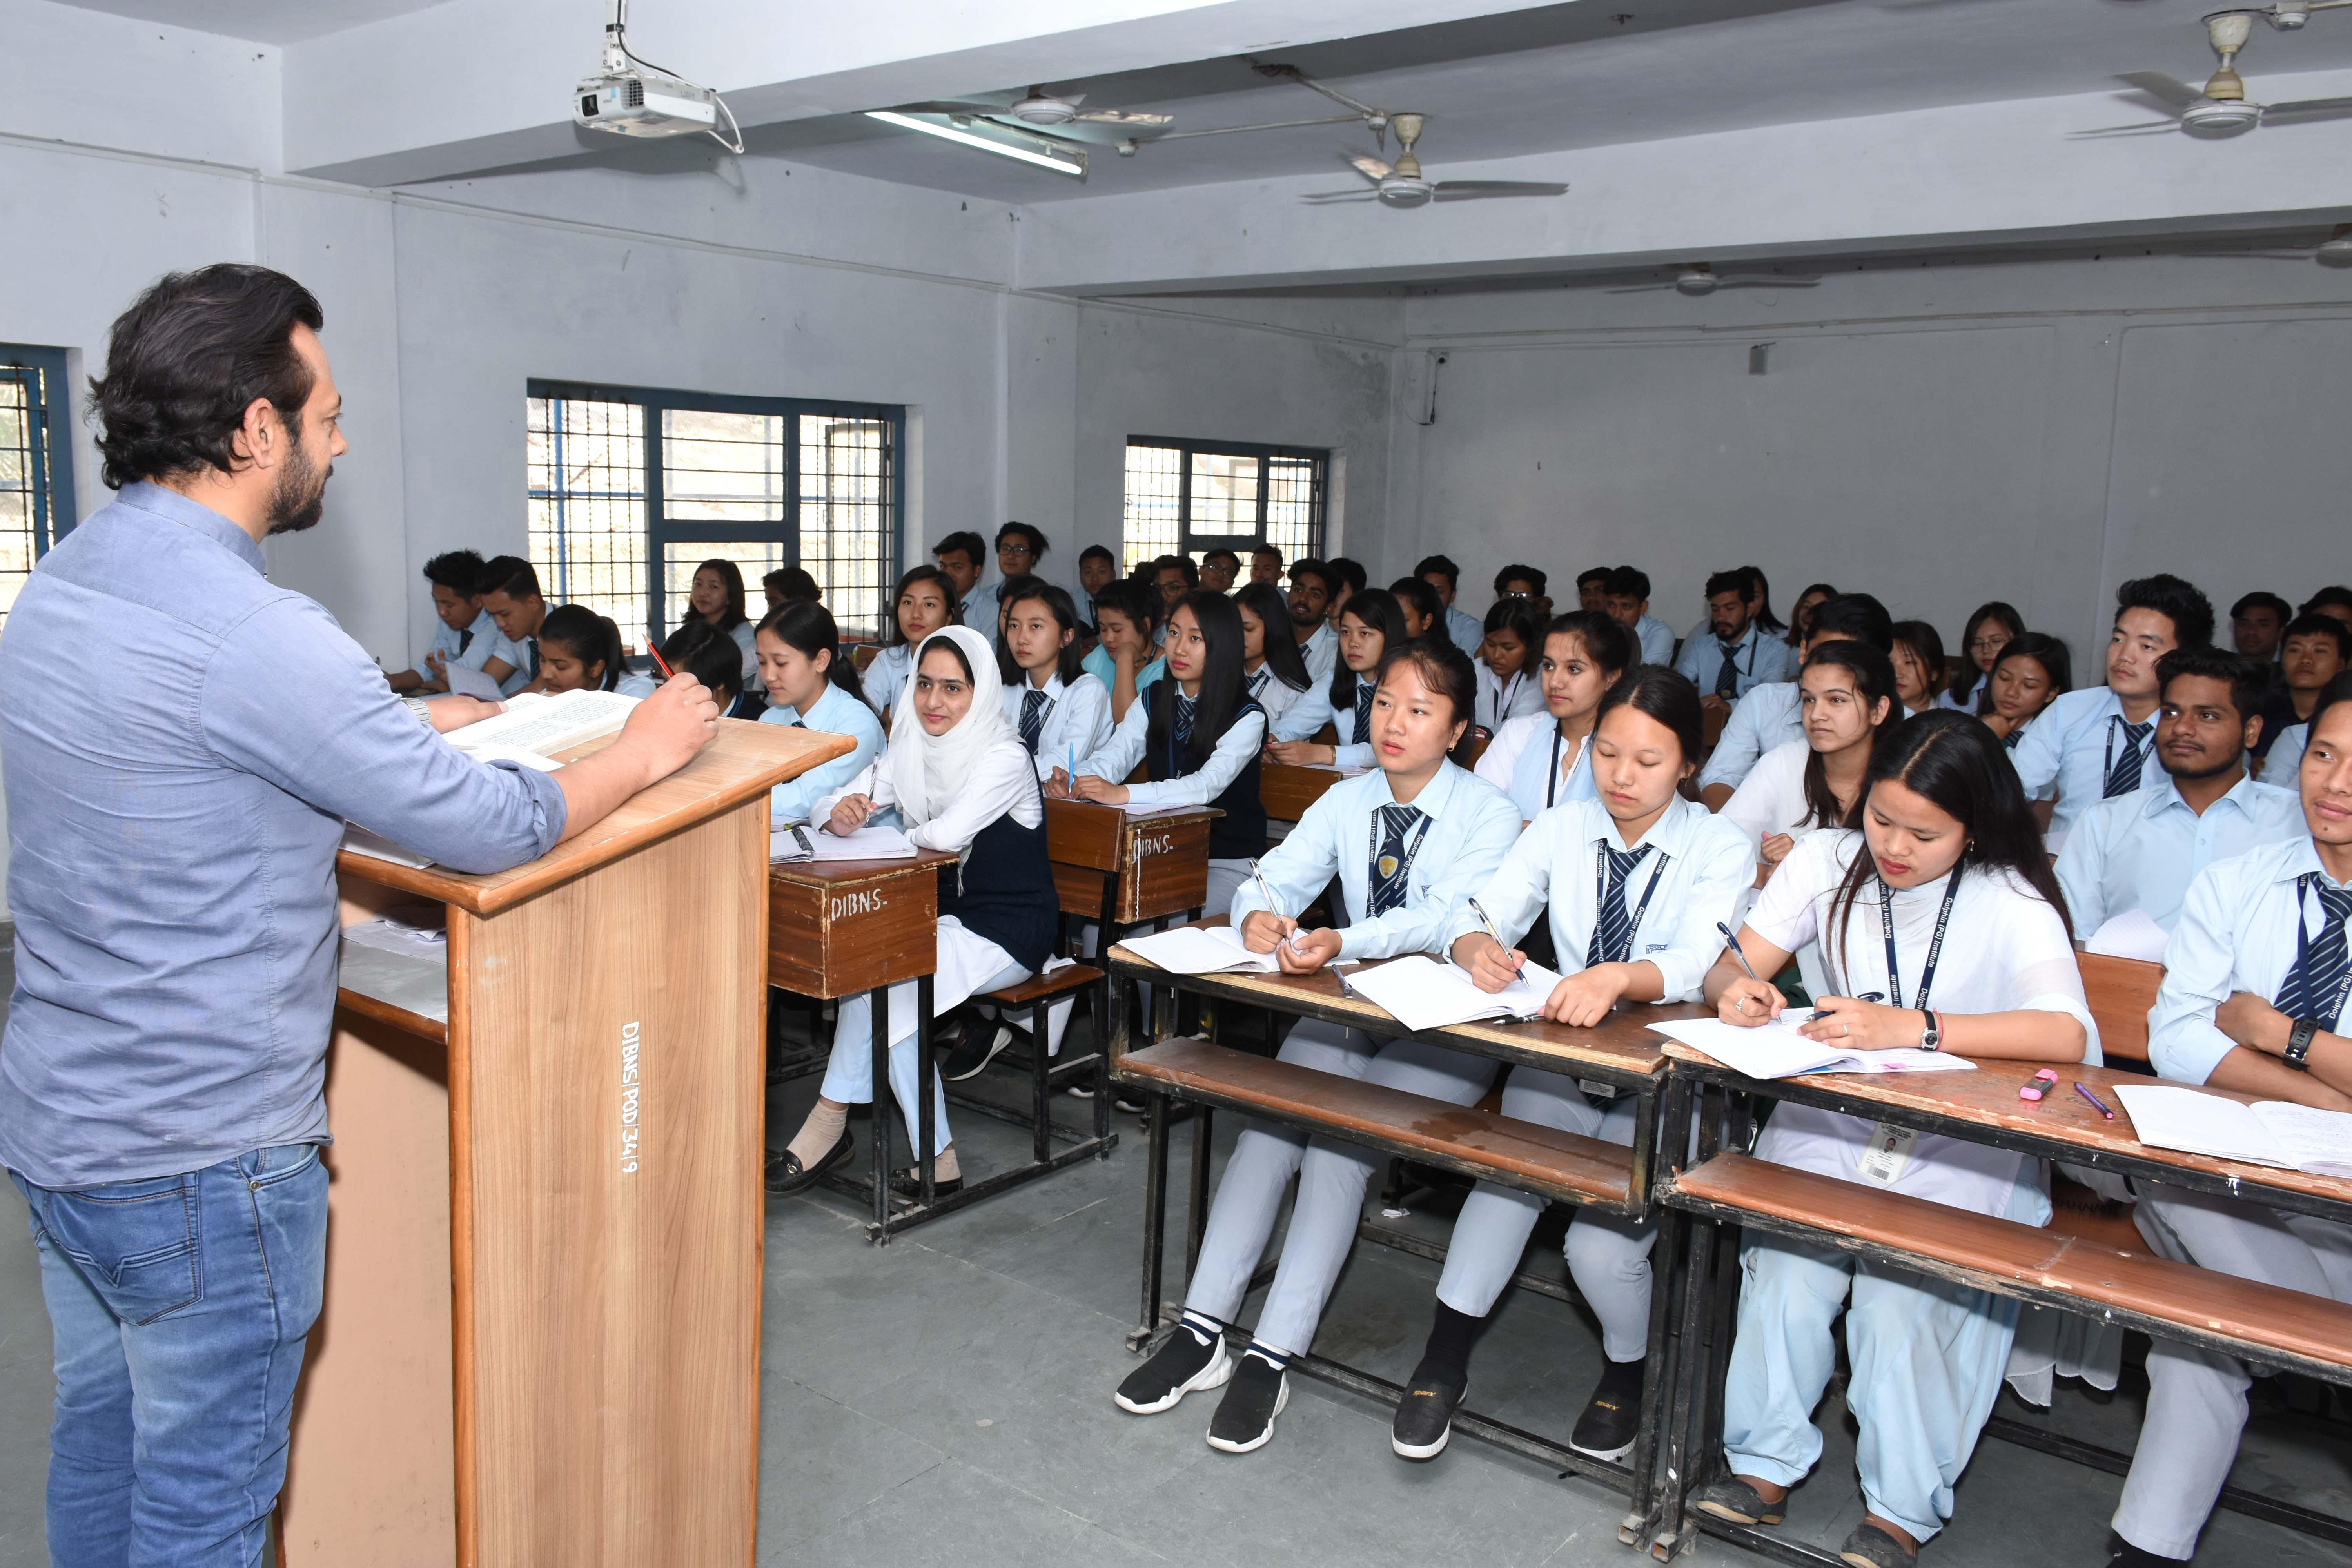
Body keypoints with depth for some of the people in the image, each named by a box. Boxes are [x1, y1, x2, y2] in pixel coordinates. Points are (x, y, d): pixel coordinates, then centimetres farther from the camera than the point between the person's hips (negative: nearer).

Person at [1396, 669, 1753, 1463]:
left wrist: (1621, 977, -44)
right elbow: (1477, 912, -5)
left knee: (1600, 1246, -20)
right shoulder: (1562, 829, 5)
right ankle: (1445, 1357, -12)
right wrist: (1479, 946, -30)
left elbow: (1703, 959, -22)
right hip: (1561, 1060, 3)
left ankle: (1628, 1370, 14)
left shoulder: (1721, 847, -4)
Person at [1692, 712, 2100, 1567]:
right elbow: (1733, 968, -2)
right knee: (1788, 1267, -18)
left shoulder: (2011, 902, -11)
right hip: (1832, 1119, 3)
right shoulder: (1828, 862, -1)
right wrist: (1738, 990, -27)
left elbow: (2067, 1034, -27)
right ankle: (1766, 1463, 0)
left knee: (1903, 1295, -20)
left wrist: (1913, 1027, -38)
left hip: (1962, 1147, -2)